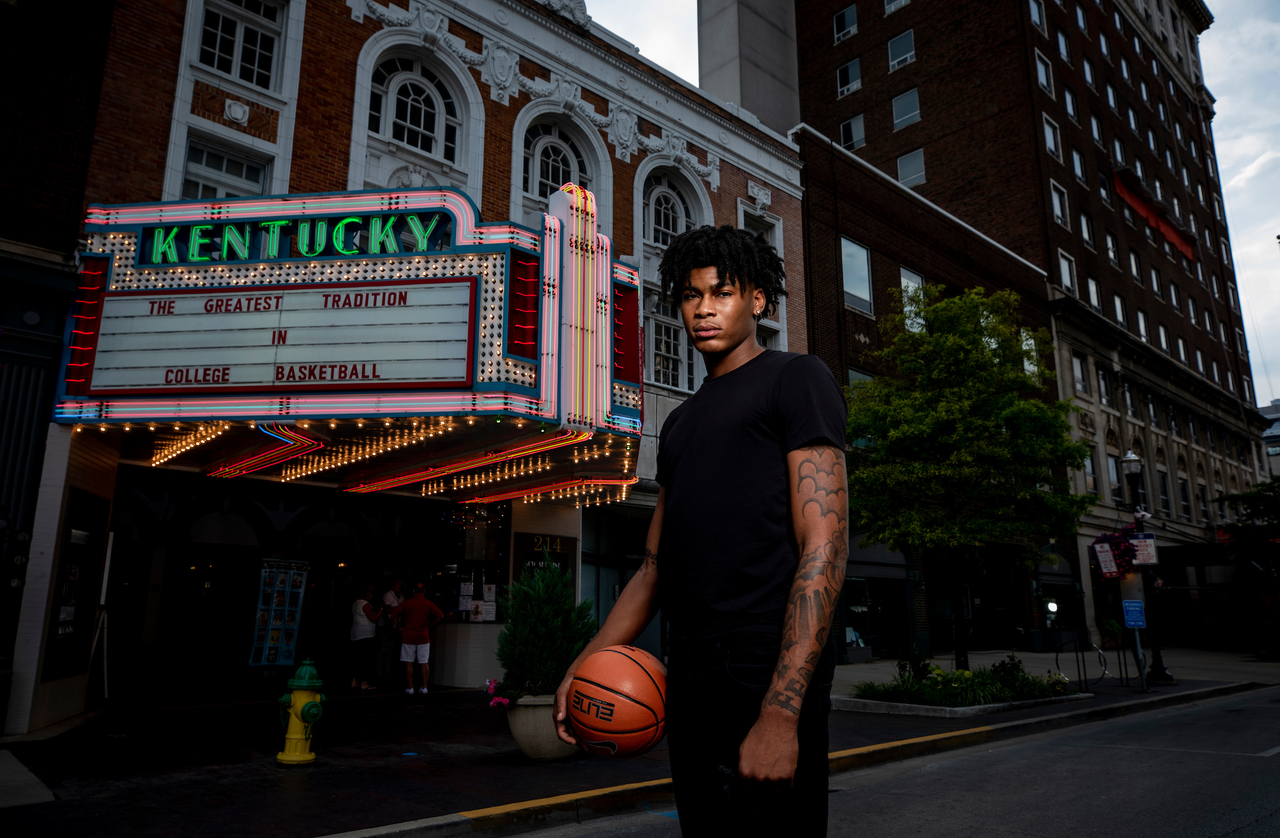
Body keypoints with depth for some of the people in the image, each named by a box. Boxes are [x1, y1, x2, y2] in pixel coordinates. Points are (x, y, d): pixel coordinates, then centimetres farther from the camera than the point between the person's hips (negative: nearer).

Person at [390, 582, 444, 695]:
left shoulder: (406, 603, -3)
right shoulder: (429, 604, -3)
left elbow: (393, 614, -3)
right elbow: (441, 616, -10)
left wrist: (400, 626, 9)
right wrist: (431, 623, 2)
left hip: (408, 637, -1)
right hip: (423, 637, 1)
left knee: (408, 663, 7)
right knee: (424, 663, 6)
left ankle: (410, 688, 6)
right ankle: (424, 687, 7)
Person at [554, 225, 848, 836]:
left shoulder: (795, 379, -2)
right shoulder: (681, 424, 21)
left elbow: (825, 547, -13)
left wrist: (780, 711, -21)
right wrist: (585, 665, 9)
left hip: (768, 680, -7)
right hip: (688, 683, 7)